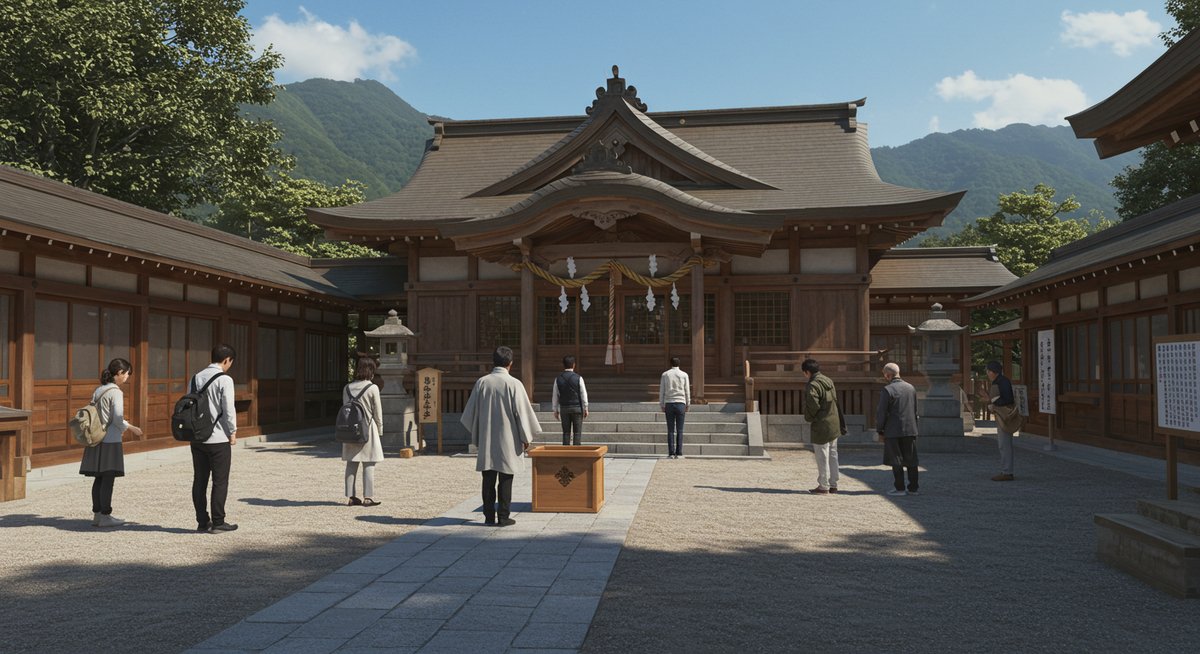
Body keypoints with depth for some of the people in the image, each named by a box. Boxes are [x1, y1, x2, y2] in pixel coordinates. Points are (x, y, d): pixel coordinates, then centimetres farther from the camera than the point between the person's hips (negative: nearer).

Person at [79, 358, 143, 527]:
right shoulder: (115, 392, -12)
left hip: (96, 439, 8)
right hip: (110, 441, -8)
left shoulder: (97, 390, 11)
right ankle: (105, 515, 2)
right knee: (108, 478, -2)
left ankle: (97, 514, 17)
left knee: (99, 478, 12)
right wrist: (132, 428, -1)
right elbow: (118, 418, -18)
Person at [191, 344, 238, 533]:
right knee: (220, 481, 2)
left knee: (199, 480, 11)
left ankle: (202, 521, 16)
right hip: (219, 439, -6)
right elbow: (228, 409, -14)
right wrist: (233, 432, -2)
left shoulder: (196, 378, 8)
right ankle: (218, 522, 5)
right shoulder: (224, 379, -12)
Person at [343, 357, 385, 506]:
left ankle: (350, 496, 11)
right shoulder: (372, 388, -9)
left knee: (351, 463, 8)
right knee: (369, 464, 0)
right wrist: (380, 432, 5)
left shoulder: (347, 388, 4)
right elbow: (378, 413, -5)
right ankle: (368, 497, 0)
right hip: (368, 429, -5)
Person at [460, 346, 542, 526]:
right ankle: (503, 517, 5)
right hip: (507, 440, -3)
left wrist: (476, 435, 19)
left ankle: (489, 517, 12)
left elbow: (470, 411, 7)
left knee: (488, 479, 9)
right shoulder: (514, 384, -11)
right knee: (505, 479, 4)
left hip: (486, 439, 3)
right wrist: (526, 437, 3)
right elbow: (522, 411, -8)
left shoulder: (482, 382, -1)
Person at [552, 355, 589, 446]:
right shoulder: (578, 378, -7)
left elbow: (555, 395, 5)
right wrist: (585, 409, 3)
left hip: (564, 408, 2)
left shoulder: (558, 379, 1)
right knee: (577, 432, 2)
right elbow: (583, 394, -5)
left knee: (566, 432, 7)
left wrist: (555, 410, 13)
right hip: (577, 408, -2)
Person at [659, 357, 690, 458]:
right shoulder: (684, 375, 2)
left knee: (670, 430, 1)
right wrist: (687, 405, 14)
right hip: (680, 403, 0)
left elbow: (661, 391, 5)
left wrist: (662, 405, 11)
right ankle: (678, 453, -2)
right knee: (679, 430, 2)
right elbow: (687, 391, 5)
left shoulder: (665, 375, 4)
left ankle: (671, 453, -4)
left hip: (669, 404, 0)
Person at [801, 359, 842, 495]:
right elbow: (835, 401, 13)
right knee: (832, 455, 15)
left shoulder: (813, 386, -18)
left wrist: (809, 419, -6)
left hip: (821, 426, -9)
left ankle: (823, 486, 7)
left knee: (822, 457, 0)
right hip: (834, 424, 9)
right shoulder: (829, 381, 9)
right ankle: (833, 484, 22)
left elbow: (812, 406, -24)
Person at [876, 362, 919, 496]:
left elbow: (881, 413, -11)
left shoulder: (887, 390, -11)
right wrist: (913, 427, 18)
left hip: (893, 431, -6)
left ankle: (900, 488, 2)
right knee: (910, 460, 9)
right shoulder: (911, 388, 8)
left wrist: (880, 431, -2)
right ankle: (913, 488, 12)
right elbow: (915, 410, 13)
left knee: (896, 461, 1)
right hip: (910, 430, 6)